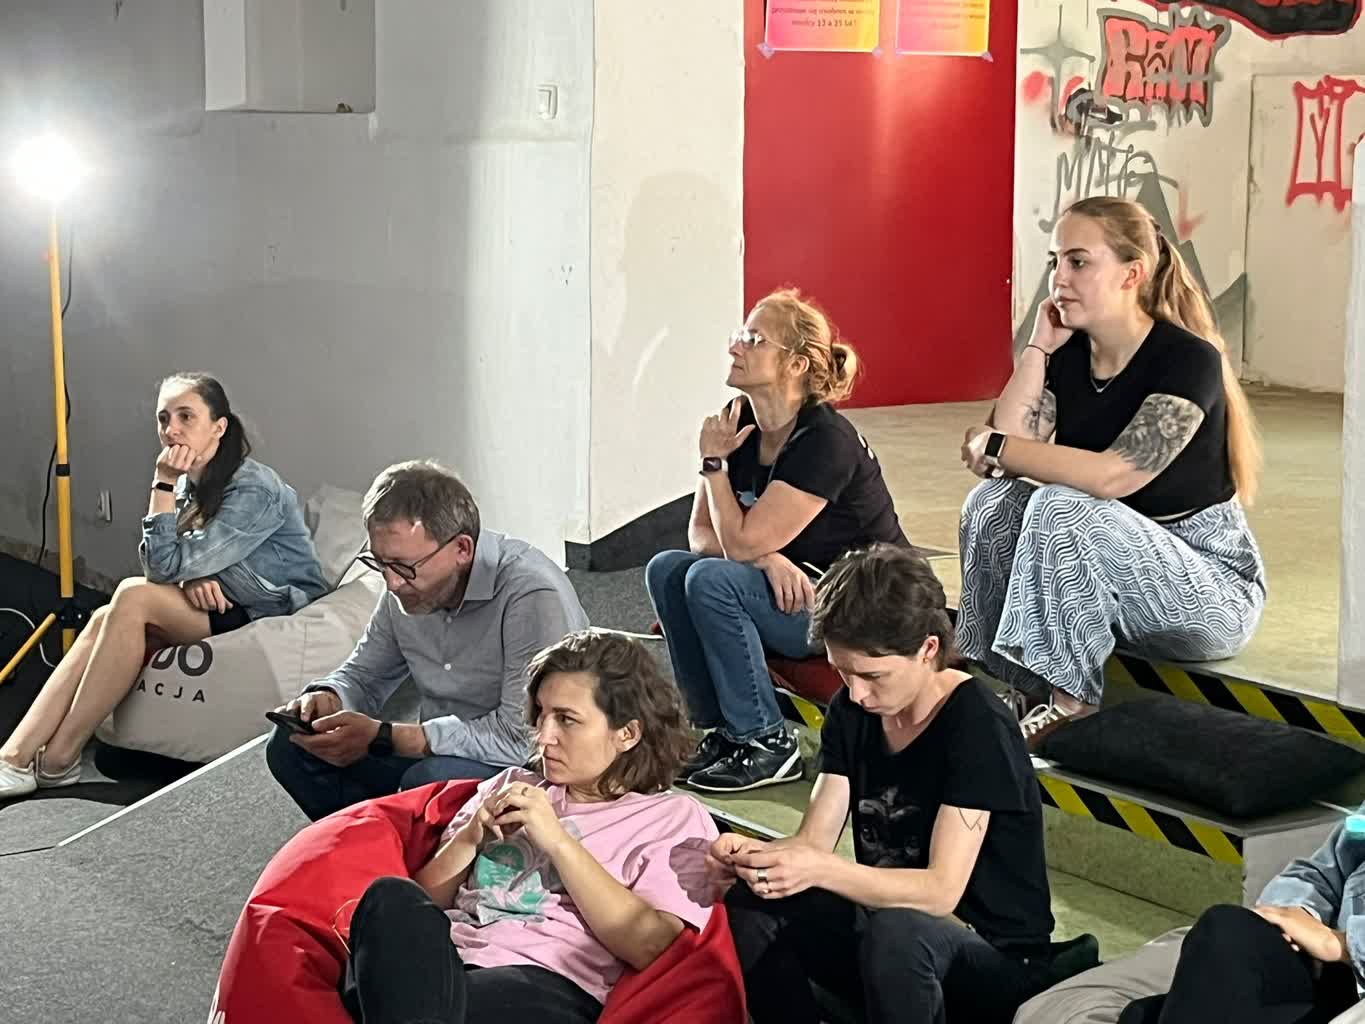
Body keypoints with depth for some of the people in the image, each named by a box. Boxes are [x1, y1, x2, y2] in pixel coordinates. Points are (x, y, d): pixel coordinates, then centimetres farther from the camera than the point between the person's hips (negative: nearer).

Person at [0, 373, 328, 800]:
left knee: (134, 597, -25)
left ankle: (59, 760, -21)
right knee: (105, 618, -15)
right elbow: (172, 567, 8)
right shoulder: (191, 482, 6)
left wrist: (163, 485, -21)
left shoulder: (253, 490, -20)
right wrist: (191, 579, -15)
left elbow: (166, 567, -24)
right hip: (222, 605, 8)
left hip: (274, 617, -8)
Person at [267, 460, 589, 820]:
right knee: (292, 747, -4)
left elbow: (522, 737, -30)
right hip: (439, 755, 7)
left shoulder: (533, 596, -26)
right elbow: (363, 676, 14)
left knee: (433, 779, -36)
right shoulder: (407, 587, -1)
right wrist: (327, 700, -12)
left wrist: (381, 737, -27)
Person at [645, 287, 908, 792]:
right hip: (794, 593, 8)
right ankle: (722, 731, -3)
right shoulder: (740, 422, 1)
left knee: (712, 580, -26)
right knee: (666, 570, -10)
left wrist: (714, 461, -15)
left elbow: (741, 542, -25)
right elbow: (701, 535, 0)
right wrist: (767, 558, -19)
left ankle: (765, 743, -13)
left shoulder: (826, 443, -23)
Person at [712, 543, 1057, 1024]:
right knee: (747, 908, -16)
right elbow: (813, 841, -4)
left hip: (999, 960, -6)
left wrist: (819, 870, -39)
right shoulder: (852, 711, 1)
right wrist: (756, 856, -26)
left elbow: (941, 890, -26)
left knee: (896, 930, -38)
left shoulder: (977, 727, -21)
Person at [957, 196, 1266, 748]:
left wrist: (995, 447, -20)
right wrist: (1038, 346, -10)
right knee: (993, 502, -14)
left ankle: (1066, 701, -19)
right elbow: (1000, 457, -10)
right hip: (1113, 573, 7)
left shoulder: (1189, 360, -18)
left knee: (1061, 509, -30)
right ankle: (1016, 691, -10)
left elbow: (1113, 476, -30)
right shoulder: (1068, 356, 3)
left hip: (1211, 591, -7)